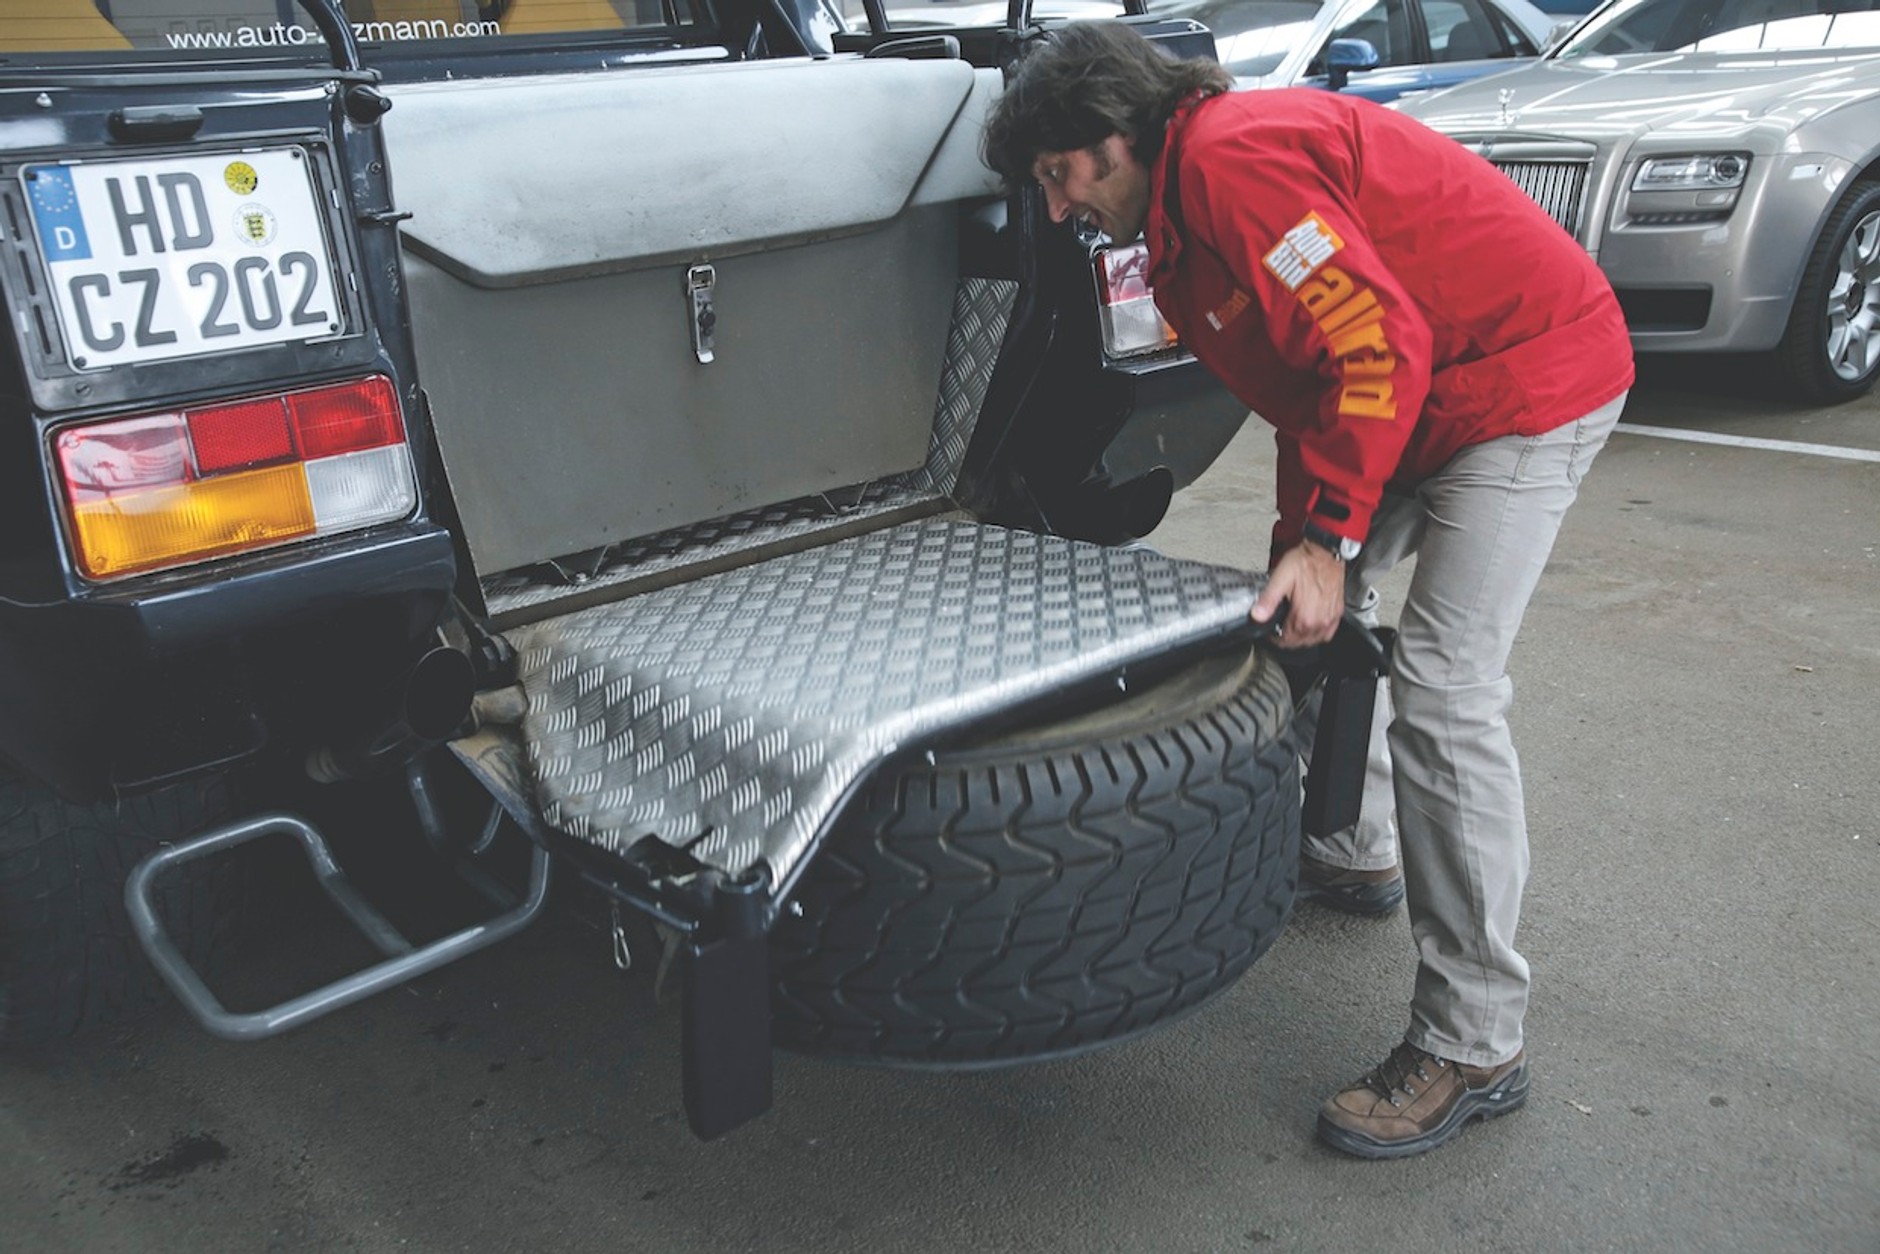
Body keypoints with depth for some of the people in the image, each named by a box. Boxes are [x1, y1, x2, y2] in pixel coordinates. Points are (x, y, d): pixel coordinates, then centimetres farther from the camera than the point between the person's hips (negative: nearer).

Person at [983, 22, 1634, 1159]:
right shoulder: (1183, 217, 12)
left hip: (1530, 377, -11)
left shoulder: (1231, 158, -21)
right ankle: (1344, 849, 37)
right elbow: (1302, 391, 13)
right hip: (1421, 396, 11)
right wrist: (1300, 545, 6)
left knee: (1442, 689, -16)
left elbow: (1378, 342, -26)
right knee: (1295, 617, 15)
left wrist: (1331, 539, -25)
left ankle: (1476, 1045, -7)